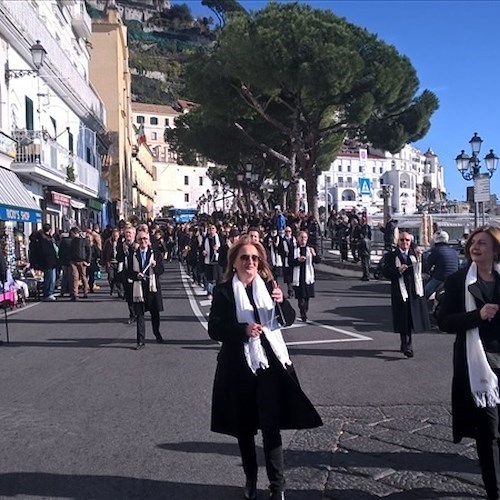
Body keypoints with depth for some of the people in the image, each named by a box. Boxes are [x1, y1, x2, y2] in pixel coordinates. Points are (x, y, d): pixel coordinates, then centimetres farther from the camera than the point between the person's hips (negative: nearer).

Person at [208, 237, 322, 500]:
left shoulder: (268, 284, 3)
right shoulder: (223, 291, -4)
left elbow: (288, 319, 4)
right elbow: (214, 329, -7)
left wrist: (281, 301, -17)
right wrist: (243, 329, -22)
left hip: (270, 363, 1)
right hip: (238, 367, 0)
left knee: (271, 425, -2)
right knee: (244, 426, 12)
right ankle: (250, 479, 30)